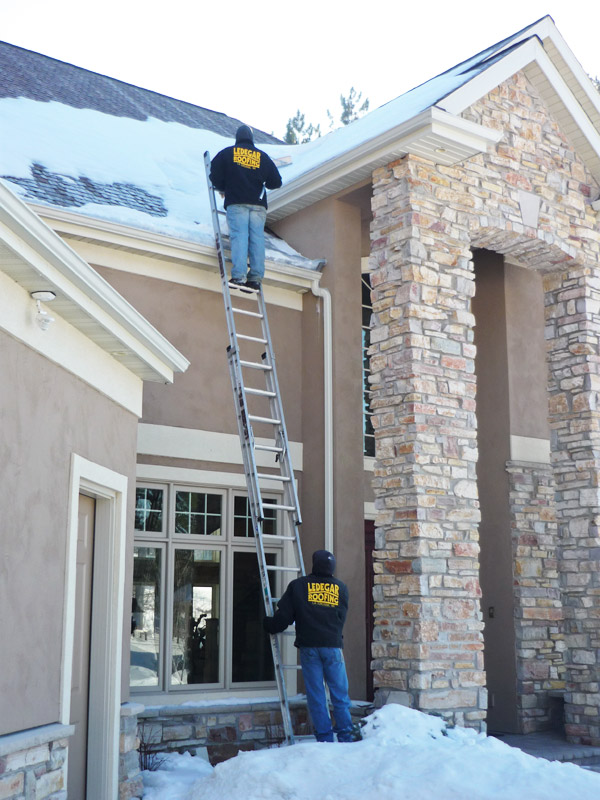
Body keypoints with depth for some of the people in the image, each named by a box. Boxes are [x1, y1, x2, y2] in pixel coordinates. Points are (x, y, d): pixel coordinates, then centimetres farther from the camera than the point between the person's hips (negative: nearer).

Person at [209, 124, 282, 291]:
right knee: (257, 238, -1)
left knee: (239, 236, -11)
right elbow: (276, 182, 14)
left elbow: (215, 175, 6)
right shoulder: (262, 156, 15)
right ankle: (255, 278, -9)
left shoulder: (227, 153, 10)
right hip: (258, 204, 2)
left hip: (236, 202, -2)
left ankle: (239, 276, -24)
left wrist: (222, 189, 25)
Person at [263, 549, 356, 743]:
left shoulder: (298, 586, 2)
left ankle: (324, 738, 2)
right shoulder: (340, 588, 8)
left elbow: (284, 616, 2)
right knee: (340, 694, 6)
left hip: (309, 646, -1)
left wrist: (269, 624, 21)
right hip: (333, 646, 1)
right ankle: (346, 737, 4)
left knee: (316, 696, 2)